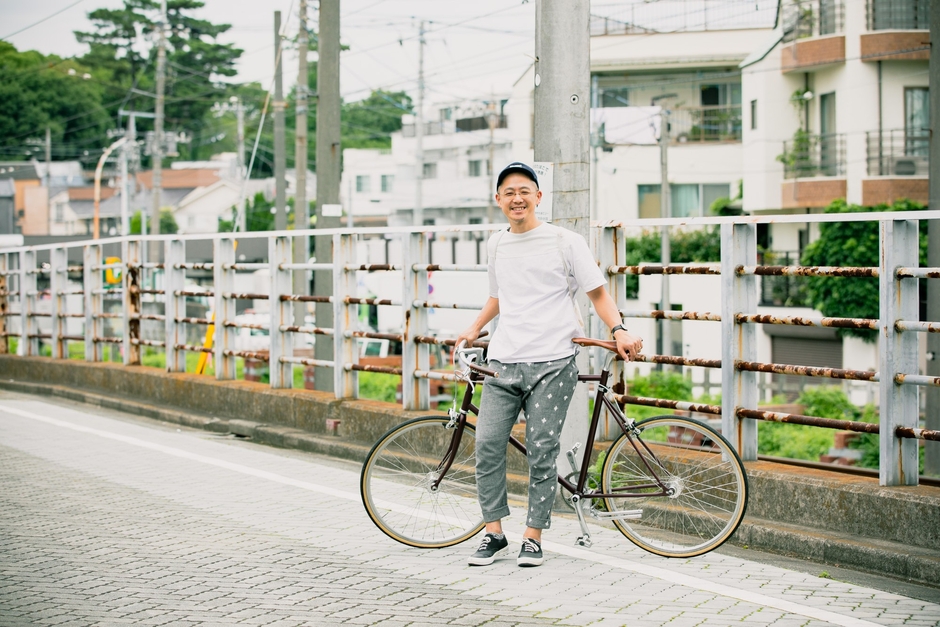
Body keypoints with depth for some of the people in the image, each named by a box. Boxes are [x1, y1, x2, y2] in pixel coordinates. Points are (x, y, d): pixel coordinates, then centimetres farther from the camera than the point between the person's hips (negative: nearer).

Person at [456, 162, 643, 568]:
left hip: (551, 363, -4)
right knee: (487, 446, -5)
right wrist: (474, 329, 19)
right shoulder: (496, 246, 16)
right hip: (503, 362, 4)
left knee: (541, 453, -4)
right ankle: (494, 534, 6)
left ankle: (533, 537, 8)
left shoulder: (566, 242, 1)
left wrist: (619, 331, -11)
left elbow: (597, 293, 3)